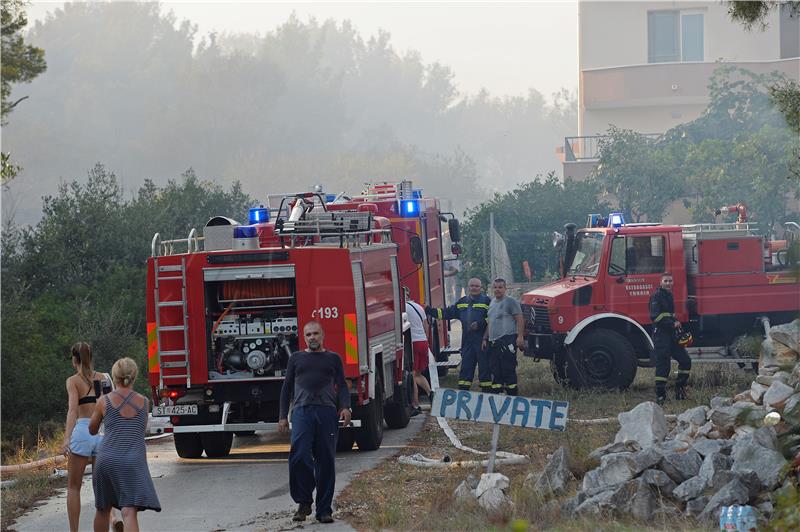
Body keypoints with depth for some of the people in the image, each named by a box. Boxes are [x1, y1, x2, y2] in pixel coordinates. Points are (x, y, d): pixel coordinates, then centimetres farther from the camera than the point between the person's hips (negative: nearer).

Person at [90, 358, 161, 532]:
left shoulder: (105, 402, 4)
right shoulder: (144, 402, 8)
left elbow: (92, 430, 18)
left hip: (107, 459, 1)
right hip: (133, 461, -1)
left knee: (103, 509, 20)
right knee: (129, 511, -11)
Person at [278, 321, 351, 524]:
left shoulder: (333, 359, 17)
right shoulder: (297, 358, 18)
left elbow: (342, 386, 12)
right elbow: (287, 388, 18)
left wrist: (345, 407, -7)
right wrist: (283, 416, 9)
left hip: (327, 412, 0)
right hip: (302, 411, 0)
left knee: (326, 461, -1)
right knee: (299, 456, -16)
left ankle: (324, 509, 4)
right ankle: (303, 503, -2)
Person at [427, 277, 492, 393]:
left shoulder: (486, 301, -1)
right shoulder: (461, 302, 16)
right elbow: (447, 313, 18)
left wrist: (480, 324, -19)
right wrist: (429, 311, 12)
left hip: (482, 341, -5)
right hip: (467, 341, 5)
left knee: (484, 367, -1)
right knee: (465, 367, 6)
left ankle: (487, 391, 5)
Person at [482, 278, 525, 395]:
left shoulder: (511, 302, -6)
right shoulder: (492, 302, 19)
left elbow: (519, 320, -11)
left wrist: (520, 336, -20)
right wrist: (485, 338, 21)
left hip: (507, 340, -8)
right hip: (493, 341, 8)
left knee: (508, 369, -9)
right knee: (495, 371, 10)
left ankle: (512, 394, -5)